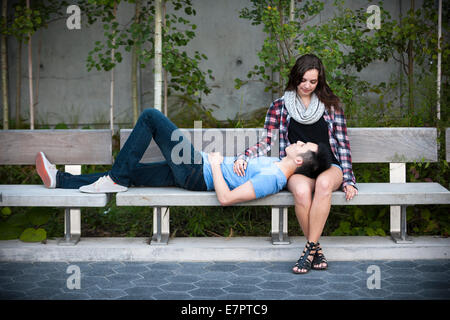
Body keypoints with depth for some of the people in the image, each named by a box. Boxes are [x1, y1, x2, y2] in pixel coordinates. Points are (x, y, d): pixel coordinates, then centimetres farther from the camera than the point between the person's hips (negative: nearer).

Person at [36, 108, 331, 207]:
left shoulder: (272, 179, -25)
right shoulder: (278, 165, 4)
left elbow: (226, 198, -31)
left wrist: (215, 164, -18)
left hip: (196, 174, -9)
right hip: (191, 171, 9)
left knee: (151, 115, -10)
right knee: (132, 172, 12)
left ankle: (115, 180, -2)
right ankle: (61, 180, 22)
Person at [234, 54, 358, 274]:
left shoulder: (330, 105, 14)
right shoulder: (280, 107, 12)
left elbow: (342, 143, 11)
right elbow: (266, 142, 8)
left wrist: (348, 180, 1)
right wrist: (244, 157, -12)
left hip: (328, 166, 0)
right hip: (297, 169, 0)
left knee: (323, 184, -38)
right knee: (302, 191, -37)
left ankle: (309, 248, -31)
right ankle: (316, 249, -20)